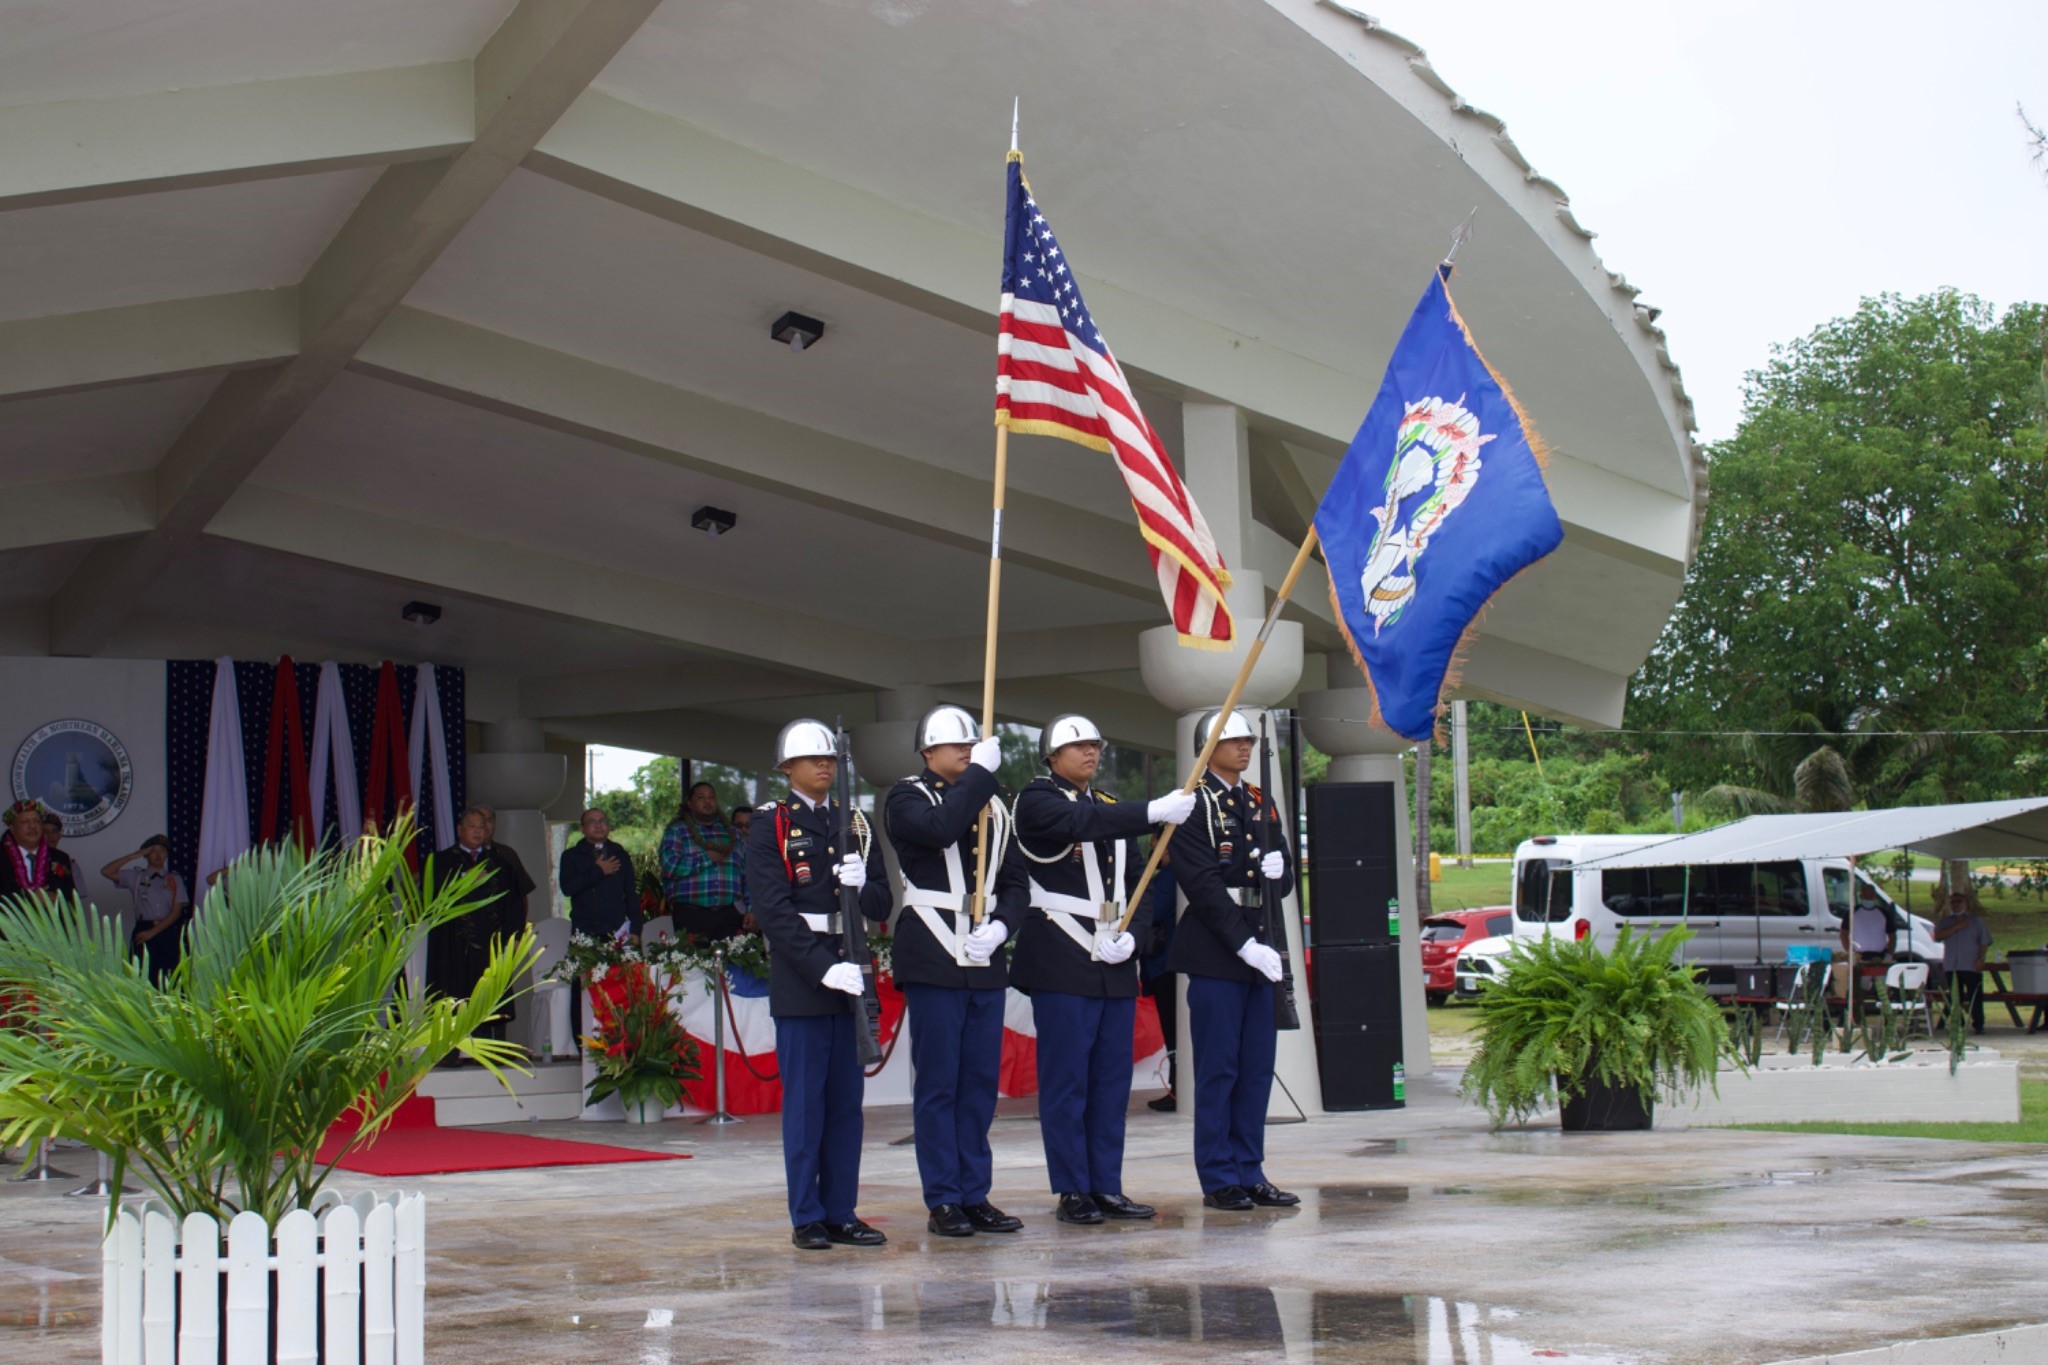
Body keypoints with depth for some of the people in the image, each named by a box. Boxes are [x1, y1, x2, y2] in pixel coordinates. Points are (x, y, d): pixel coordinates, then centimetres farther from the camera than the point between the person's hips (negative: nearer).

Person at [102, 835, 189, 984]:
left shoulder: (174, 880, 11)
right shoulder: (136, 877, 13)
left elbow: (176, 912, 3)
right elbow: (106, 872, 4)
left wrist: (153, 932, -7)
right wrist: (134, 856, 0)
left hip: (168, 932, 0)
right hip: (143, 932, 0)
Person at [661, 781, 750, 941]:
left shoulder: (732, 833, 20)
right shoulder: (676, 831, 8)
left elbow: (747, 875, 17)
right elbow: (670, 867, -9)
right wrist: (707, 858, -5)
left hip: (729, 916, 3)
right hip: (691, 916, -3)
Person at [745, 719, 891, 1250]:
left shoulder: (855, 825, 14)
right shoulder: (770, 826, -1)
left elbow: (881, 906, 12)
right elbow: (773, 910, -10)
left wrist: (862, 885, -12)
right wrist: (823, 967, -19)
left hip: (851, 974, 5)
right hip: (799, 976, -5)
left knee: (847, 1100, 6)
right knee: (804, 1101, -2)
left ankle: (841, 1212, 12)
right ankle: (807, 1217, 4)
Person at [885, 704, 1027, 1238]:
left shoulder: (993, 807, 16)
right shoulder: (907, 798, -1)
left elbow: (1015, 883, 13)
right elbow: (940, 827, -24)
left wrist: (1000, 925, -5)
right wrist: (980, 773, -16)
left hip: (986, 963, 6)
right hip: (933, 961, -5)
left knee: (981, 1083, 8)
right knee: (937, 1084, -2)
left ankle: (976, 1195, 14)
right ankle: (943, 1201, 3)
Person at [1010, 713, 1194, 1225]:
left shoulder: (1113, 810, 17)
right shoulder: (1036, 801, -4)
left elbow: (1138, 881, 16)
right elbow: (1082, 823, -24)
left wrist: (1133, 934, -2)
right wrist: (1154, 813, -34)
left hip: (1116, 966, 6)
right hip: (1063, 965, -6)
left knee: (1113, 1079, 7)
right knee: (1066, 1080, -4)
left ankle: (1107, 1187, 12)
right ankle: (1073, 1192, 1)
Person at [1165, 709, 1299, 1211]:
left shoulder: (1258, 803, 17)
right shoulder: (1195, 804, -6)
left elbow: (1284, 882, 20)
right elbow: (1204, 886, -14)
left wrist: (1279, 868, -4)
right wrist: (1243, 944, -19)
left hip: (1261, 948, 7)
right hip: (1216, 952, -7)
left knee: (1257, 1068, 9)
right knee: (1218, 1069, -3)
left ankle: (1249, 1171, 15)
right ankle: (1218, 1179, 2)